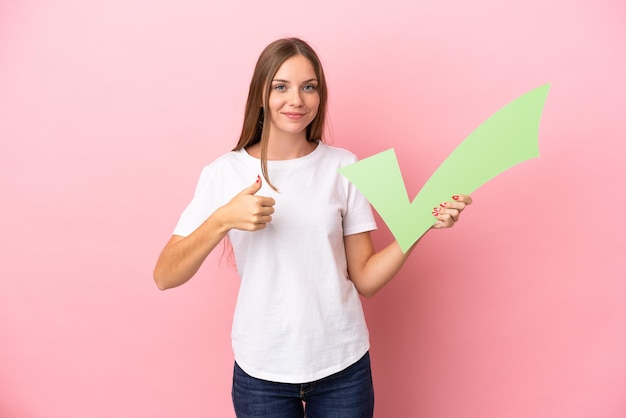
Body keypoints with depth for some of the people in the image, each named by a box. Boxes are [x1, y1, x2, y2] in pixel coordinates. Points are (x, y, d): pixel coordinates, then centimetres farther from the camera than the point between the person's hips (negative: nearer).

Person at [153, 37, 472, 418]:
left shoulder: (343, 167, -4)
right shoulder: (224, 173, -7)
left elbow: (365, 280, -4)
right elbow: (165, 277, -11)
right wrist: (222, 220, -25)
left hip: (343, 365, 1)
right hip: (261, 372, 0)